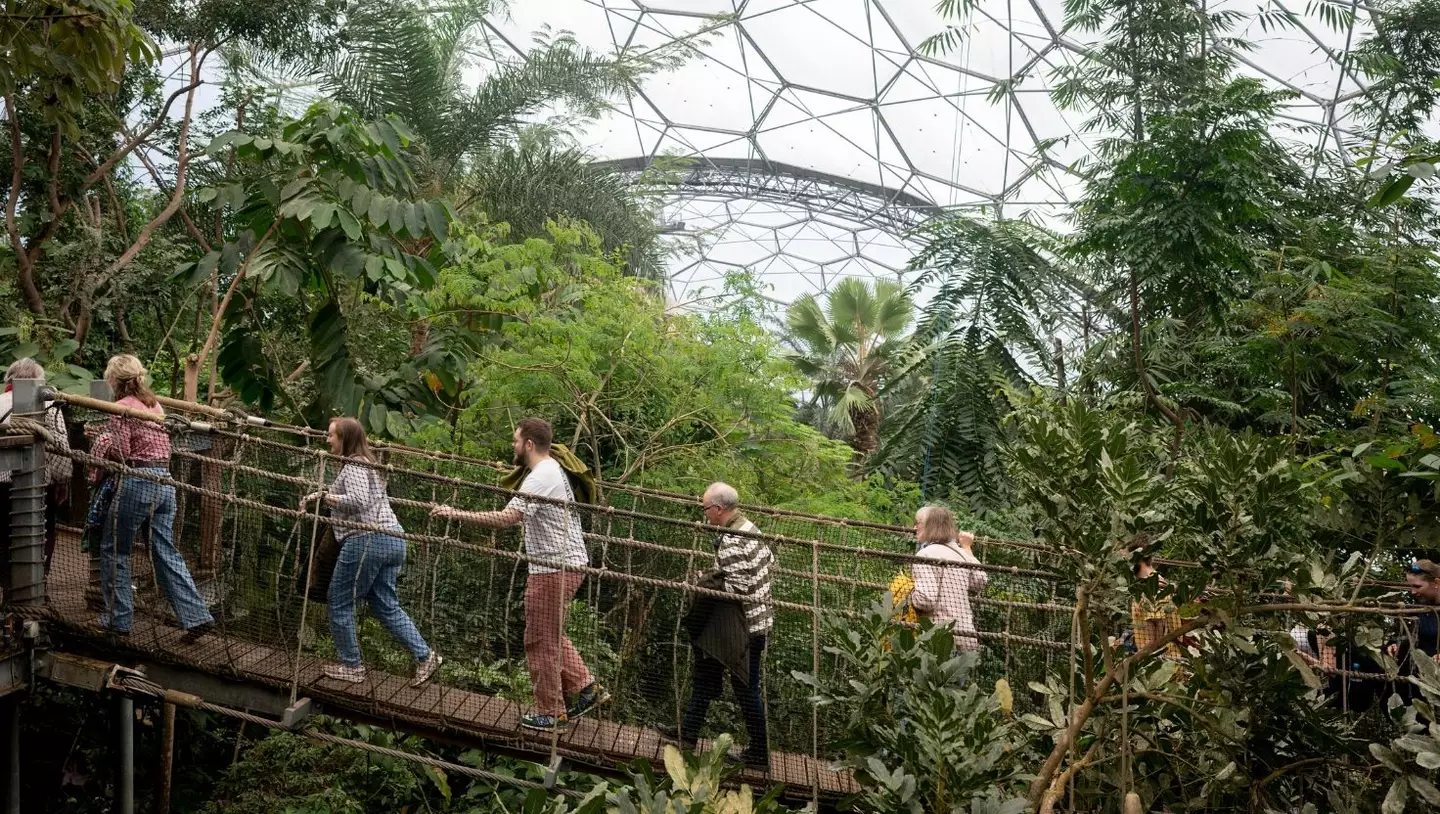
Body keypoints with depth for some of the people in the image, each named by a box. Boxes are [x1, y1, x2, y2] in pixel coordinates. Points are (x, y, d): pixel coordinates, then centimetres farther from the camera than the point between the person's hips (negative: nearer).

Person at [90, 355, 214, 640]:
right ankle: (196, 615, 0)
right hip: (165, 481, 7)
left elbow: (120, 451, -13)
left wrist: (102, 442, 8)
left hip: (137, 482, -7)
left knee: (114, 550, 8)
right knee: (166, 552, 8)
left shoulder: (122, 407, -8)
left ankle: (118, 620, 14)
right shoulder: (154, 404, 15)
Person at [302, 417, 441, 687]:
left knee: (340, 604, 6)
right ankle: (425, 656, 4)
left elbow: (358, 500, -25)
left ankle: (352, 666, 13)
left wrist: (322, 496, -18)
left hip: (367, 540, -10)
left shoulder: (353, 466, -9)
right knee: (387, 606, 12)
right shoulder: (366, 462, 21)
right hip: (393, 538, 10)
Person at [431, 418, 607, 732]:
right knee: (553, 635, 22)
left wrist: (457, 514, -25)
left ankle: (552, 714, 12)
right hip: (569, 564, 10)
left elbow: (506, 519, -30)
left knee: (542, 641, 2)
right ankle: (586, 688, 21)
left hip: (554, 569, -10)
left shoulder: (540, 478, -20)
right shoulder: (553, 469, 13)